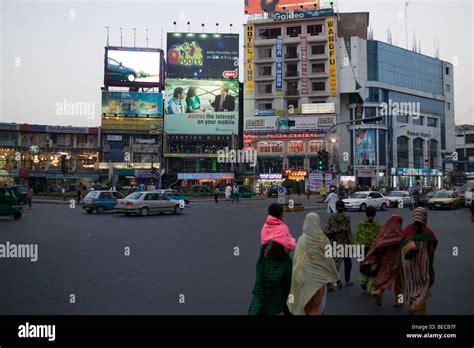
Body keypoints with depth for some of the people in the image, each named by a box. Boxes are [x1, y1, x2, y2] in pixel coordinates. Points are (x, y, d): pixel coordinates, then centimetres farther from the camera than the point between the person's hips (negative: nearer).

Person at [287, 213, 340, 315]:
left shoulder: (301, 240, -11)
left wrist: (297, 277, 6)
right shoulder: (323, 239, -13)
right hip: (319, 277, -1)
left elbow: (297, 260, -6)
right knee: (317, 304, 15)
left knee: (306, 302, 18)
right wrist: (331, 276, 8)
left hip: (305, 277, 1)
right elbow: (328, 259, -6)